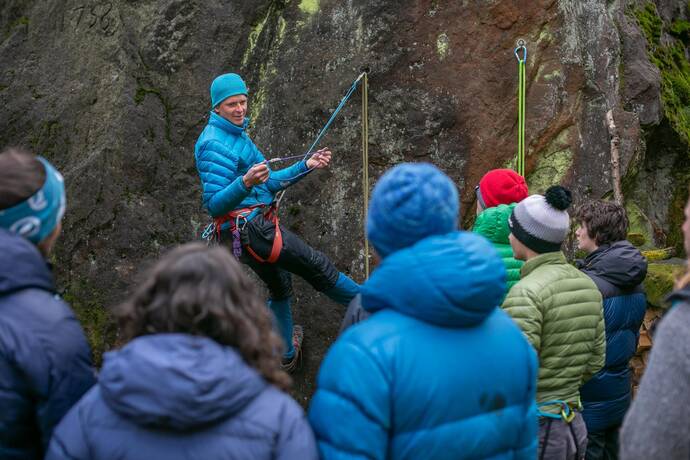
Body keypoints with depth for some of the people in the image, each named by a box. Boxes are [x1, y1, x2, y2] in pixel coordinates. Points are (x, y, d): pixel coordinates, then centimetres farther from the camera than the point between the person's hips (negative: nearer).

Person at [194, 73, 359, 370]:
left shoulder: (236, 136, 16)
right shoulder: (214, 144, -16)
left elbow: (268, 183, 20)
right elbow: (214, 205, -22)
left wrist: (306, 165, 13)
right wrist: (245, 183, -38)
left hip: (256, 228, 11)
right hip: (250, 229, -11)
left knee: (280, 288, 24)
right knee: (316, 265, -3)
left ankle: (286, 353, 40)